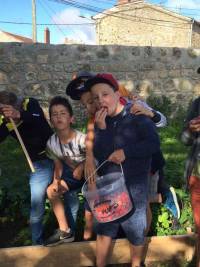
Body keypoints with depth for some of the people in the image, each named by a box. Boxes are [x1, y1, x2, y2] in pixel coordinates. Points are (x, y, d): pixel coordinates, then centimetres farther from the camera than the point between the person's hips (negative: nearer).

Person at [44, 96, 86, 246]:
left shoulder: (82, 139, -32)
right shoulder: (51, 143, -15)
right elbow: (58, 165, -1)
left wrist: (81, 167, -25)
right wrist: (56, 181, -15)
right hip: (72, 173, 6)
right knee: (51, 191, -2)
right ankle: (65, 231, 8)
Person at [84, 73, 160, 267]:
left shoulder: (136, 117, -10)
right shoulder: (99, 122, 1)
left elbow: (153, 143, -19)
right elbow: (99, 155, -9)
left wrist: (126, 151, -23)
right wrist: (102, 129, -19)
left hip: (134, 186, -3)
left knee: (135, 230, 15)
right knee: (104, 230, 17)